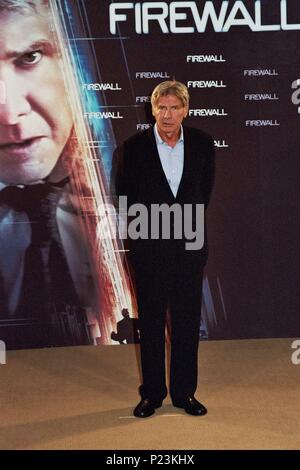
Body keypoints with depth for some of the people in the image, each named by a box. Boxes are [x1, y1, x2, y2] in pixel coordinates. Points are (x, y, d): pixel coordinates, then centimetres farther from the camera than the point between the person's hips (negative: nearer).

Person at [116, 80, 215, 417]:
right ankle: (152, 393, 19)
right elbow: (123, 196, 6)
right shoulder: (134, 146, -6)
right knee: (151, 321, 6)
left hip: (190, 245, 2)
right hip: (149, 247, -1)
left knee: (187, 320, 7)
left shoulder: (203, 144, 0)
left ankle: (184, 392, 20)